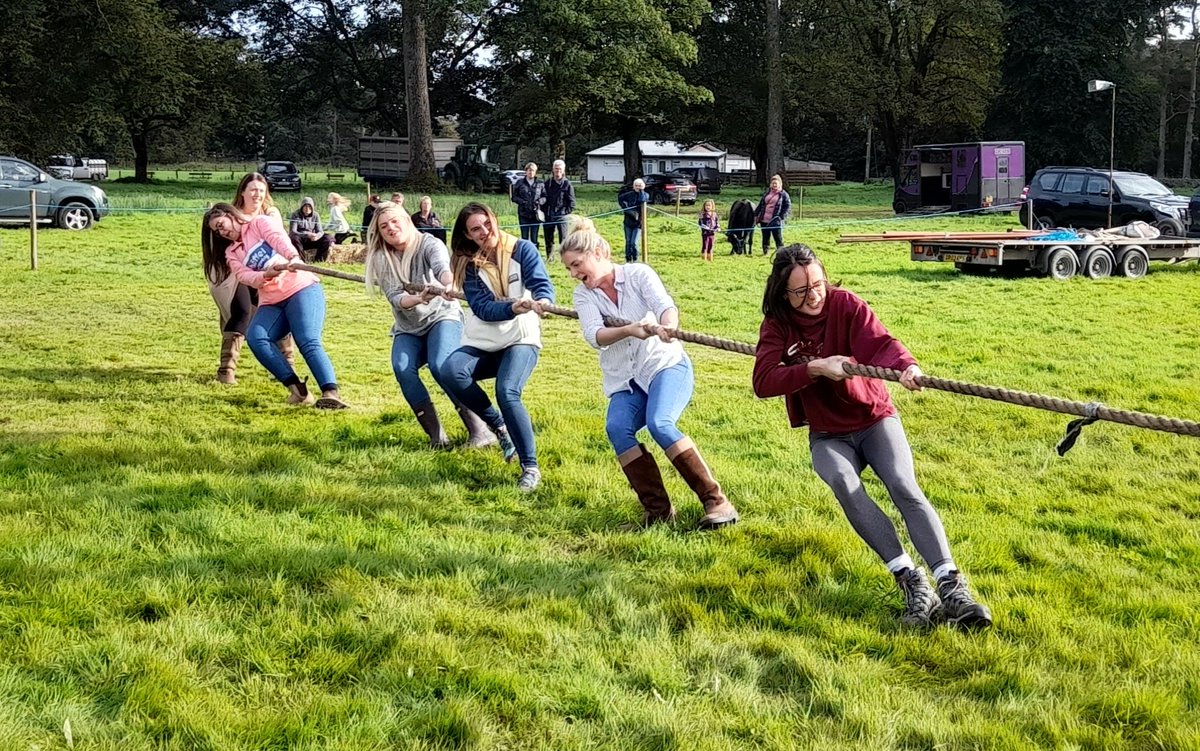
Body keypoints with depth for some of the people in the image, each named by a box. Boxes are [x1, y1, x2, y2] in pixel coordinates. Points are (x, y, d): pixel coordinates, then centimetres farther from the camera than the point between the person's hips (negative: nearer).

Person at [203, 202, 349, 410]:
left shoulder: (260, 223, 7)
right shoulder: (232, 253, 19)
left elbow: (279, 239, -15)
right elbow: (245, 276, -1)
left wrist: (292, 257, -39)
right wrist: (266, 275, -25)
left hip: (302, 288, -5)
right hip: (271, 303, 5)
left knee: (309, 342, -25)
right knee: (255, 337, -23)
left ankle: (331, 393, -38)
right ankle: (296, 388, -25)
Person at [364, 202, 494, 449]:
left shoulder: (429, 244, -12)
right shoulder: (381, 259, -1)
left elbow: (442, 267, -34)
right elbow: (395, 298, -12)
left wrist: (448, 286, -58)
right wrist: (419, 299, -34)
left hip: (442, 317, -4)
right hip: (407, 329, 4)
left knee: (441, 366, -31)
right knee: (402, 369, -25)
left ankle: (480, 431, -23)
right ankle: (436, 435, -19)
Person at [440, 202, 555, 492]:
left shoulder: (522, 250, -4)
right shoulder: (469, 264, 0)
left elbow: (543, 284, -18)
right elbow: (482, 308, -13)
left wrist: (542, 301, -43)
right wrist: (513, 307, -34)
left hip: (520, 339, -3)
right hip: (482, 343, 3)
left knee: (507, 392, -29)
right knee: (450, 371, -28)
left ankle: (531, 467, -14)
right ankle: (499, 426, -5)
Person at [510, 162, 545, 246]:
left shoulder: (540, 184, 5)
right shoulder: (520, 183, 4)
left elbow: (545, 197, 8)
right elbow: (513, 197, 5)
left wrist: (540, 201, -14)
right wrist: (522, 202, -12)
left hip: (536, 214, 0)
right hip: (523, 214, 0)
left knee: (534, 239, 3)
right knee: (524, 238, 4)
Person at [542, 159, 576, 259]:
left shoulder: (567, 184, -1)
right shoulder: (547, 182, 8)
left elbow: (571, 202, 0)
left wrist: (566, 212, -8)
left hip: (561, 216, -4)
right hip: (548, 216, 4)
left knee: (563, 239, -6)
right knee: (548, 239, 11)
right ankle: (549, 257, 21)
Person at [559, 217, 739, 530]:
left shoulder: (638, 273, -4)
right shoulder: (583, 295, 4)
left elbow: (666, 305, -21)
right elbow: (594, 336, -14)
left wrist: (667, 326, -46)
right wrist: (629, 330, -35)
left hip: (667, 365, -4)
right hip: (625, 383, 4)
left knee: (659, 423, -31)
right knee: (616, 428, -27)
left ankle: (717, 502, -25)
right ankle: (658, 511, -20)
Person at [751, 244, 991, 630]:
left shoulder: (845, 304, -11)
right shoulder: (778, 324, -6)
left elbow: (879, 342, -28)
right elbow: (763, 382, -18)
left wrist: (906, 365, -50)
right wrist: (815, 369, -30)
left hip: (874, 418, -1)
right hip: (827, 435, 1)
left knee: (904, 486, -25)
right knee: (843, 484, -31)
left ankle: (952, 588, -33)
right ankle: (909, 580, -34)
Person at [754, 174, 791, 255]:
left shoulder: (783, 194, -1)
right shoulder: (767, 193, 13)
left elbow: (788, 207, -4)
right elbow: (760, 204, 19)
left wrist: (782, 217, -15)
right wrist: (756, 215, 14)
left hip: (775, 221, -5)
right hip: (764, 221, 5)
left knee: (778, 239, -7)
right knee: (765, 238, 11)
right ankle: (765, 253, 20)